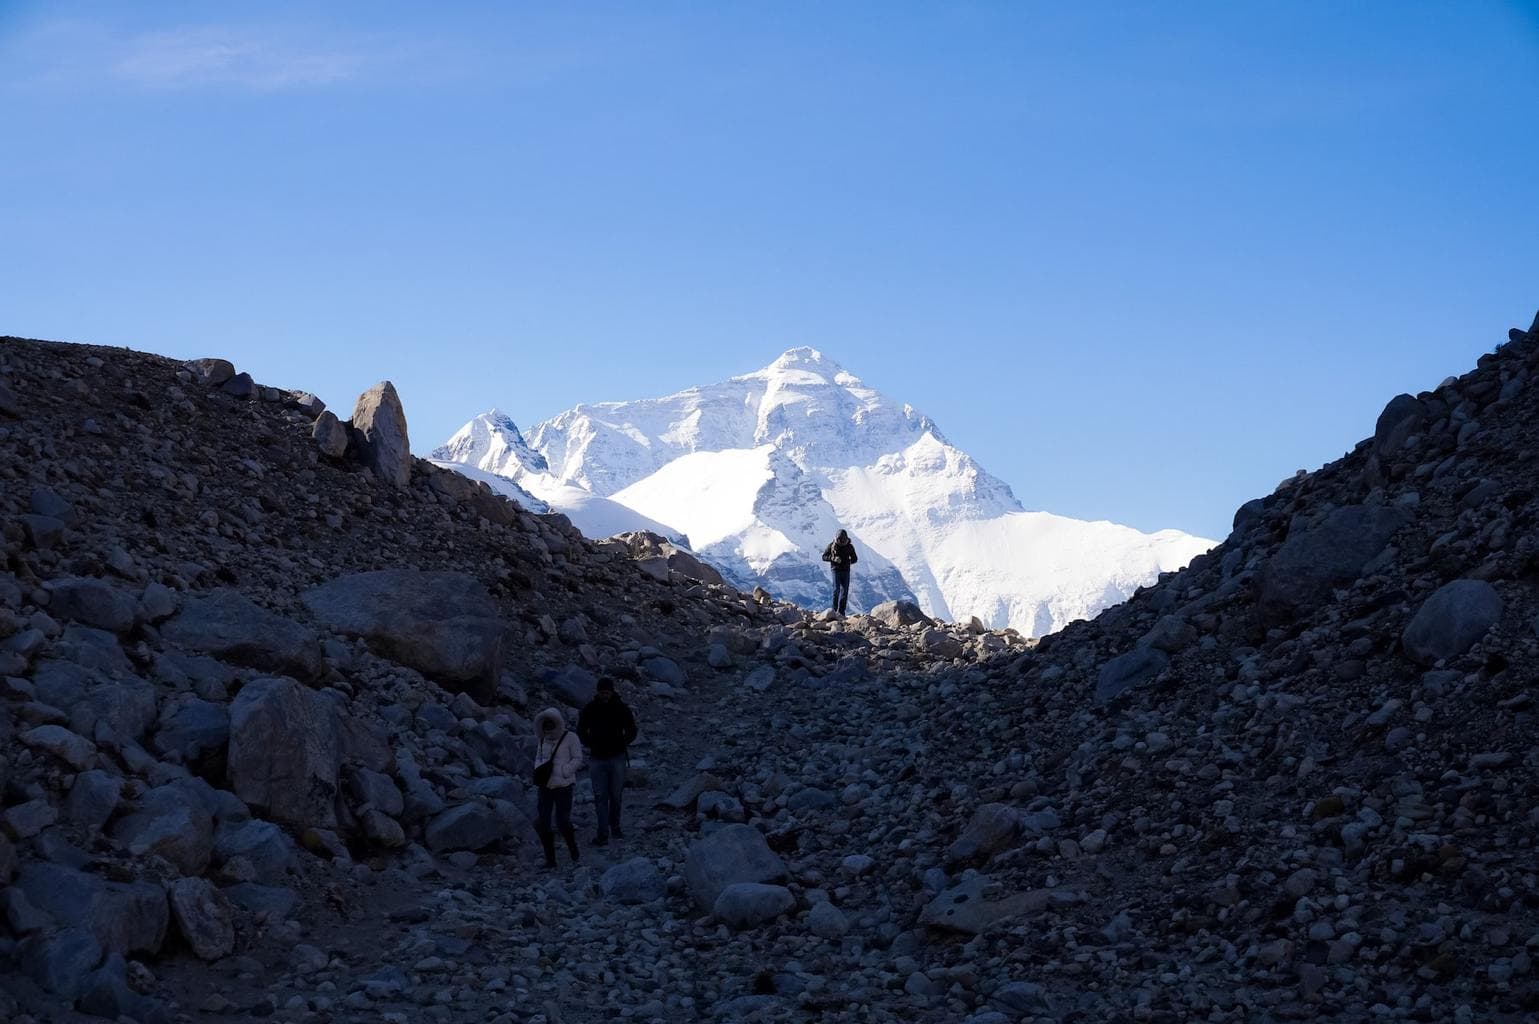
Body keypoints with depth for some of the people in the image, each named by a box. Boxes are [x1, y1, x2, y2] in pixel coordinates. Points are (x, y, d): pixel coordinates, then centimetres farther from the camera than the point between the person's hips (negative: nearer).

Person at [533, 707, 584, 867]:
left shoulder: (569, 738, -4)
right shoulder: (543, 740, 12)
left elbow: (578, 759, -6)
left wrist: (561, 771, -16)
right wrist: (538, 770, 1)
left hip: (563, 786, -5)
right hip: (545, 786, 5)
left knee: (562, 821, -9)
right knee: (542, 822, -2)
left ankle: (573, 851, 18)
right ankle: (550, 859, 9)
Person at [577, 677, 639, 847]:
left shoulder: (621, 709, -4)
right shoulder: (589, 710, -2)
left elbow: (631, 731, 4)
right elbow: (581, 731, 9)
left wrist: (621, 743, -13)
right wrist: (590, 743, -8)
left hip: (617, 758, 0)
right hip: (597, 759, 0)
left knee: (615, 795, 6)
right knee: (600, 797, -3)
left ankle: (615, 826, 25)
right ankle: (603, 833, -2)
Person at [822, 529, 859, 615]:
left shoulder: (849, 547, 4)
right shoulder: (832, 546, -2)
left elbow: (855, 558, 15)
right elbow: (824, 557, 1)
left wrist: (849, 561, -6)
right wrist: (833, 559, -15)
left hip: (846, 571, 3)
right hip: (836, 570, -3)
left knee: (844, 591, 0)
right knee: (836, 590, -14)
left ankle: (841, 611, 5)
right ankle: (834, 610, -7)